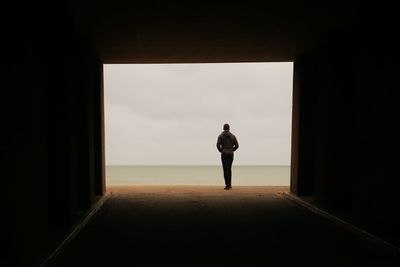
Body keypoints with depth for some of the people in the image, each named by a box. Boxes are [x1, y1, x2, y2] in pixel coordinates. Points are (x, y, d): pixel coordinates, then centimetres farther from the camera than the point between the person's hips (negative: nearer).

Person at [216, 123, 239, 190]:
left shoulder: (221, 136, -3)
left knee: (225, 170, -2)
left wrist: (221, 151, 6)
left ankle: (227, 185, -4)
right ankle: (230, 184, 15)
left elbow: (218, 145, -12)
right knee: (229, 169, 14)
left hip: (224, 154, -3)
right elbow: (237, 145, 1)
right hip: (231, 154, 3)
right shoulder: (233, 136, 5)